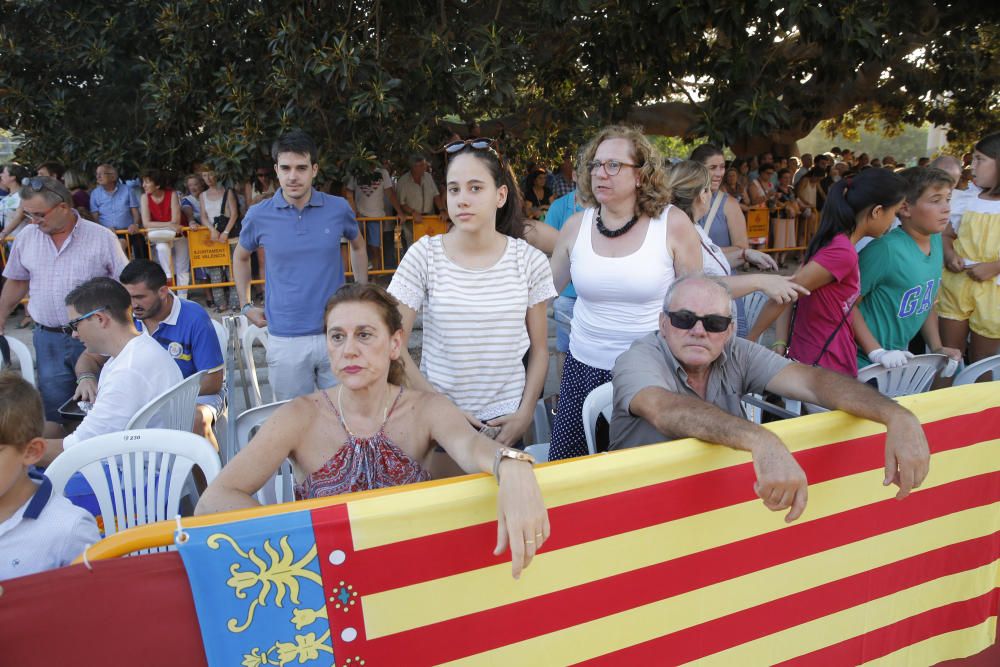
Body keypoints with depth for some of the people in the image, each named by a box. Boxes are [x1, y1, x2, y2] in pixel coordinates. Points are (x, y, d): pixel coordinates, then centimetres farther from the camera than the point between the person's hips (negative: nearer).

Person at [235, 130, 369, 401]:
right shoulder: (259, 216, -2)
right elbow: (241, 257, 18)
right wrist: (246, 305, 12)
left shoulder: (339, 208, -2)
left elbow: (357, 246, 18)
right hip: (285, 338, 0)